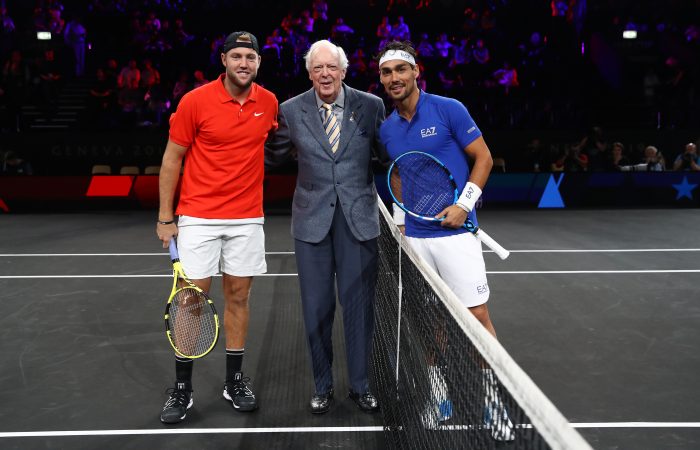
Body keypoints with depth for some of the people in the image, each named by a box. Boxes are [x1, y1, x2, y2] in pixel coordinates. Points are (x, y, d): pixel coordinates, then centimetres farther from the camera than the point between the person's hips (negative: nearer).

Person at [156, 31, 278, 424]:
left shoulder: (269, 102, 2)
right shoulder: (195, 101, -8)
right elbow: (172, 159, -3)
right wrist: (165, 218, -4)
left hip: (248, 219, 3)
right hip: (198, 218, -3)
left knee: (238, 296, 9)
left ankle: (235, 381, 24)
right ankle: (182, 388, 15)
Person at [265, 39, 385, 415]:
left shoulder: (370, 106, 0)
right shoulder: (291, 110, 1)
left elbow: (385, 153, 7)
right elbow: (275, 156, 10)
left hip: (358, 219, 0)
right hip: (312, 220, 1)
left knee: (359, 304, 8)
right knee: (316, 307, 9)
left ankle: (360, 385, 26)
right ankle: (322, 386, 27)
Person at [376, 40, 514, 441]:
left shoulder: (449, 109, -6)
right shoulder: (387, 129, 9)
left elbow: (484, 158, -3)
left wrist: (464, 204, -14)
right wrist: (399, 219, 14)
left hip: (454, 232, -5)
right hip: (414, 237, 5)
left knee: (478, 318, -2)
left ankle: (496, 400, 14)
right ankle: (439, 399, 25)